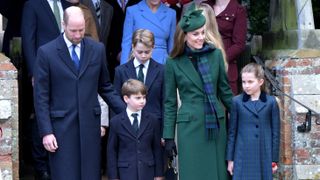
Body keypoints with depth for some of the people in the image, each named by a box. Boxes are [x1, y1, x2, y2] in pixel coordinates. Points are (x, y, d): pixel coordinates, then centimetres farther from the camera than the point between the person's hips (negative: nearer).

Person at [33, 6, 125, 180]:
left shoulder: (97, 49, 7)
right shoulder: (46, 52, -3)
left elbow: (105, 87, 16)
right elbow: (41, 97, -2)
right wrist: (46, 132, -8)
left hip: (90, 124, 3)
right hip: (61, 126, -3)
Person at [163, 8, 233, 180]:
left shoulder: (215, 54, 3)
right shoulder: (173, 62, -1)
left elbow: (225, 90, 11)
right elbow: (170, 102, 3)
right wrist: (168, 136, 0)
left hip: (216, 124, 2)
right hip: (190, 126, -2)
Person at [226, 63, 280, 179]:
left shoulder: (271, 102, 1)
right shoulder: (237, 102, 1)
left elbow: (275, 132, 4)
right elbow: (232, 132, 5)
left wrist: (274, 159, 3)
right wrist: (230, 159, 4)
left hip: (264, 156, 0)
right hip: (243, 156, 0)